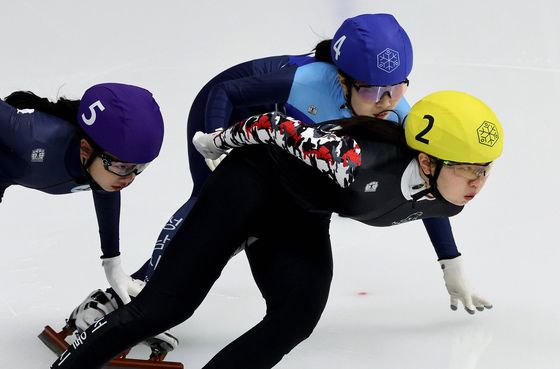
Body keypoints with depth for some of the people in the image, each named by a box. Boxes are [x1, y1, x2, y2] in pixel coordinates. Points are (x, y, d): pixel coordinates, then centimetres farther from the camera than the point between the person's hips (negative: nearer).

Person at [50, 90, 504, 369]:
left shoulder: (448, 199, -15)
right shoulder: (360, 164, -39)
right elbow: (277, 126, -26)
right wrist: (221, 141, -10)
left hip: (304, 218, 6)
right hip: (256, 181, -6)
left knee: (296, 320, -20)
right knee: (163, 306, -14)